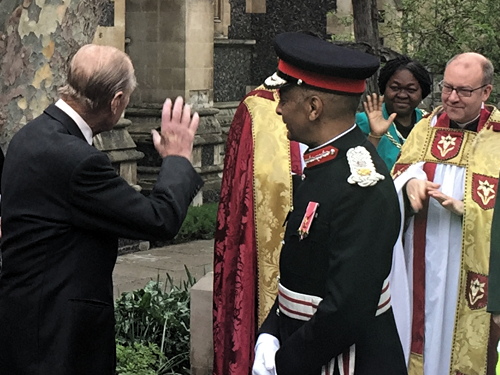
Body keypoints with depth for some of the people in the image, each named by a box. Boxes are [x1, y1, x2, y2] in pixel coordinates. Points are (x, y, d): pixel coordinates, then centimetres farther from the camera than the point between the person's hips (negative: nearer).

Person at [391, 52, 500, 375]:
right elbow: (393, 185, 10)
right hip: (420, 268, 3)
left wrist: (463, 208, -22)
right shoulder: (425, 129, 8)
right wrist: (409, 182, -12)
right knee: (418, 337, 7)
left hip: (471, 274, -3)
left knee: (463, 346, 3)